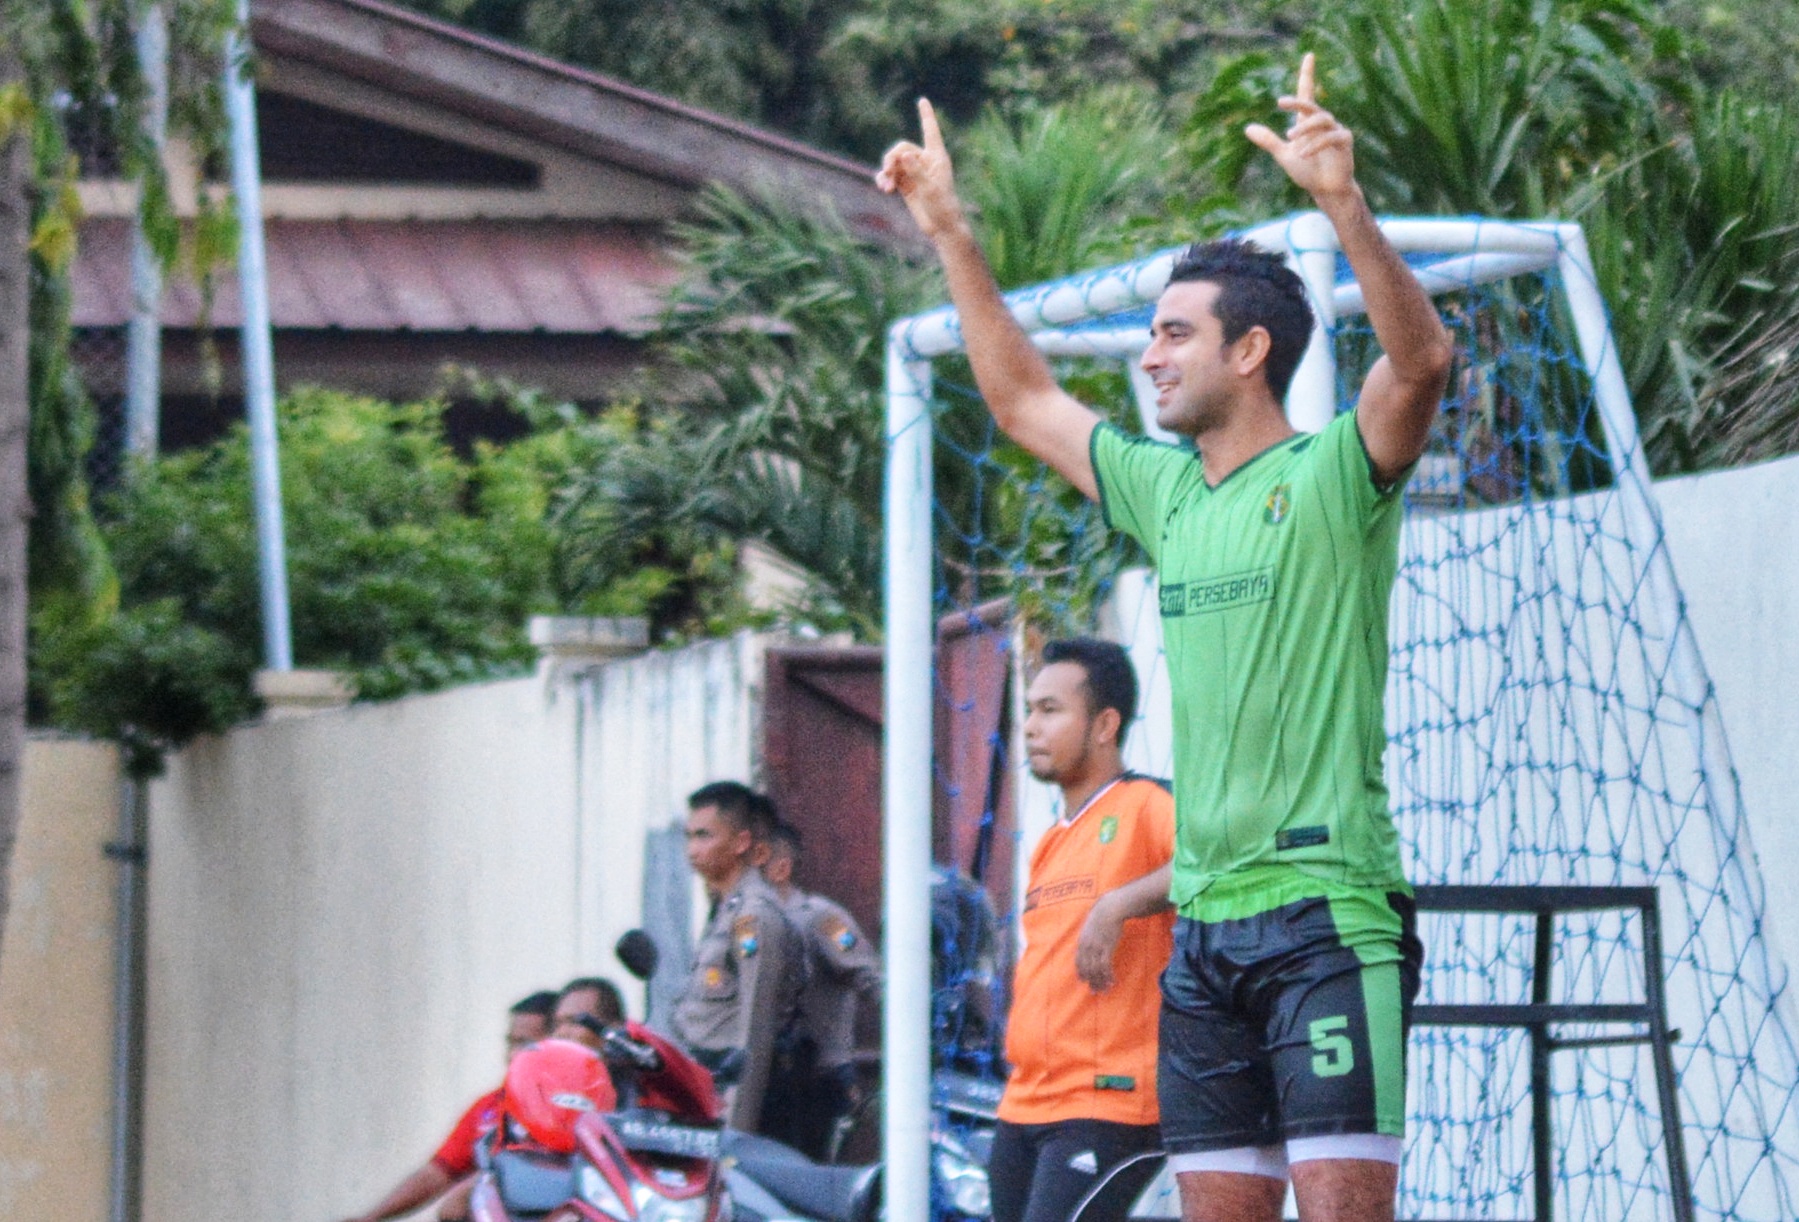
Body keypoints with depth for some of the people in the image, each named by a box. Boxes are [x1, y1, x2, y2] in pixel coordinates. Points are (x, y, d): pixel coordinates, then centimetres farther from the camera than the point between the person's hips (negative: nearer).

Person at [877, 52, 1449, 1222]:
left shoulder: (1330, 478, -4)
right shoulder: (1165, 491, 17)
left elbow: (1422, 359, -22)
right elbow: (1024, 401, 29)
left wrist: (1343, 202, -34)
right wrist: (952, 237, 27)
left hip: (1327, 910, -7)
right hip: (1205, 924, 7)